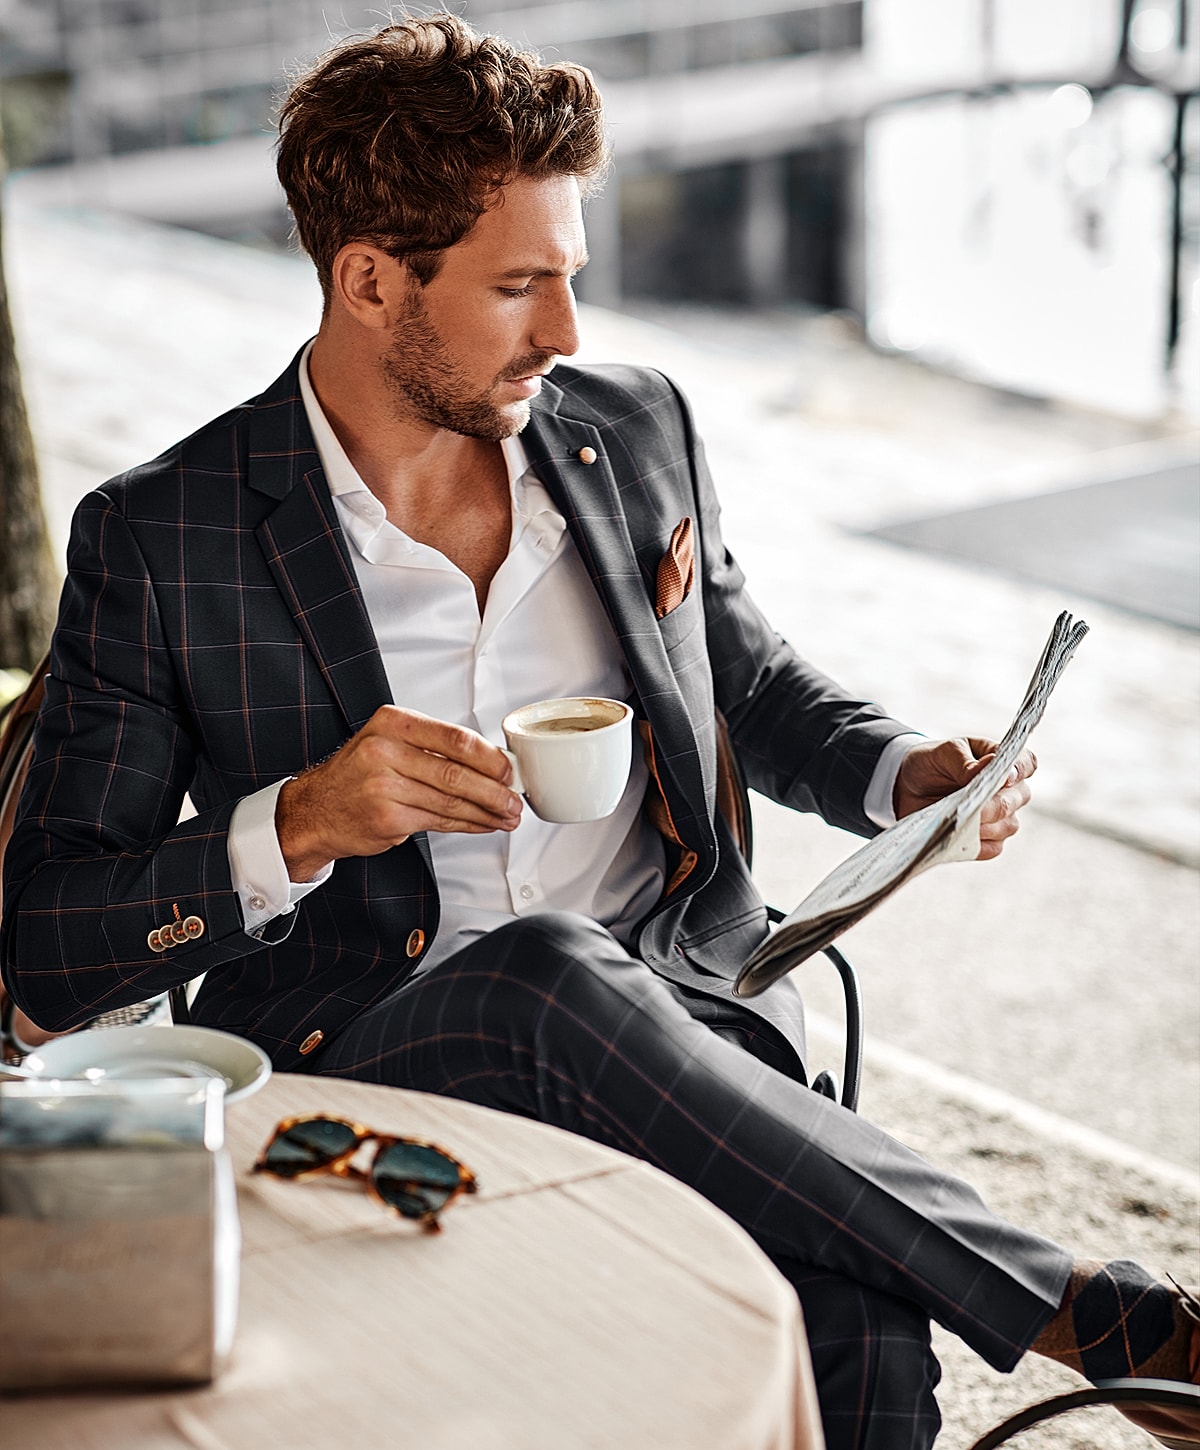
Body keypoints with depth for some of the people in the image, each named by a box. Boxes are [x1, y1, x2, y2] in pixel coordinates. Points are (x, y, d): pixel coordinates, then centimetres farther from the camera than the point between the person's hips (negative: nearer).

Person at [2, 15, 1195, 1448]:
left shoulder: (636, 433, 10)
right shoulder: (157, 540, -2)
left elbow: (751, 685, 28)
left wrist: (904, 771, 7)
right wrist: (298, 826, -18)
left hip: (681, 1015, 2)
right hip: (365, 1058, -2)